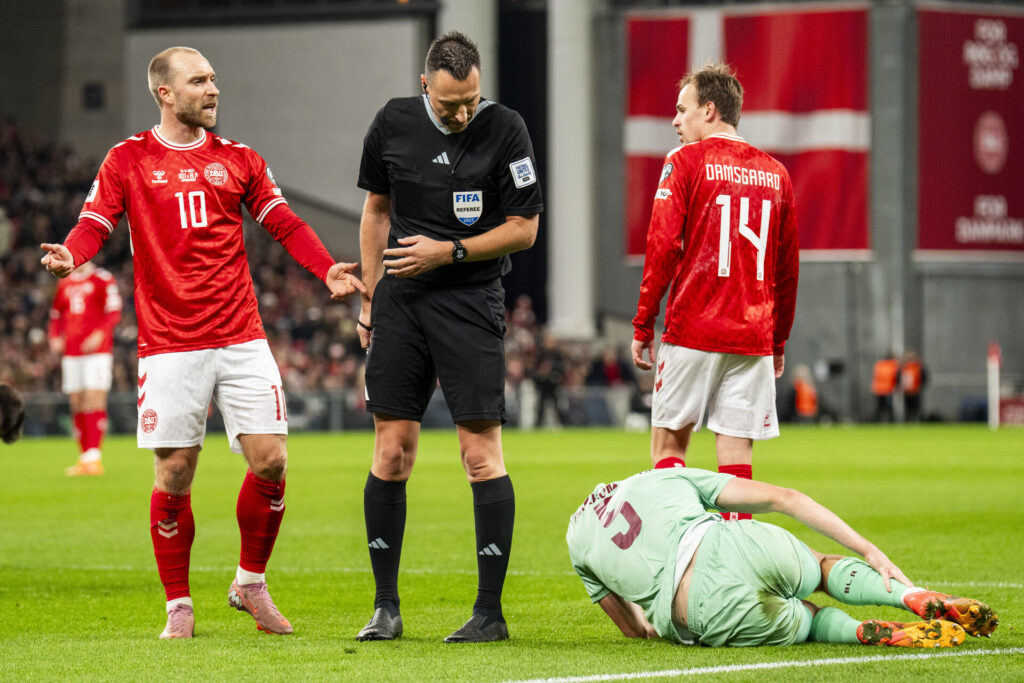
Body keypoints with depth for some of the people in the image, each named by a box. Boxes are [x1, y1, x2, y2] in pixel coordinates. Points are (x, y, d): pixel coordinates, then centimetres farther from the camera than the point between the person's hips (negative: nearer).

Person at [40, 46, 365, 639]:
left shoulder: (238, 159, 12)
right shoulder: (128, 161, 5)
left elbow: (284, 223, 9)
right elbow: (95, 227, 0)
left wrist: (327, 269, -7)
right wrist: (69, 256, -23)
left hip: (242, 340, 2)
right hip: (169, 345, -2)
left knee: (271, 462, -5)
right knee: (175, 476, -2)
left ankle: (251, 583, 16)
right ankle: (179, 607, 12)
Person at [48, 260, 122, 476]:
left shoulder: (103, 280, -1)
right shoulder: (64, 283, 17)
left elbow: (114, 313, -7)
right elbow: (56, 314, 25)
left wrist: (99, 334, -21)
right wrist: (55, 337, 7)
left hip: (97, 351, -6)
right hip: (71, 352, 6)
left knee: (94, 400, -14)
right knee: (77, 405, 4)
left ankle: (94, 458, -18)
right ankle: (84, 459, 9)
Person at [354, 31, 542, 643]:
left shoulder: (504, 129, -6)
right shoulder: (394, 122, 4)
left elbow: (524, 228, -3)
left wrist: (449, 252, -12)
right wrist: (370, 295, 14)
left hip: (471, 300, -3)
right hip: (400, 297, 3)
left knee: (482, 453, -6)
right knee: (392, 452, 2)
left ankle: (490, 611, 0)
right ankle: (386, 607, 10)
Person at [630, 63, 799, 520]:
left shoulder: (685, 162, -1)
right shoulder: (775, 173, 12)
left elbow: (663, 247, -7)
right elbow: (788, 266, 14)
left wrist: (643, 327, -3)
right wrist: (779, 340, 21)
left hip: (692, 331, -4)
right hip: (753, 337, 4)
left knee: (668, 443, 3)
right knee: (736, 453, 3)